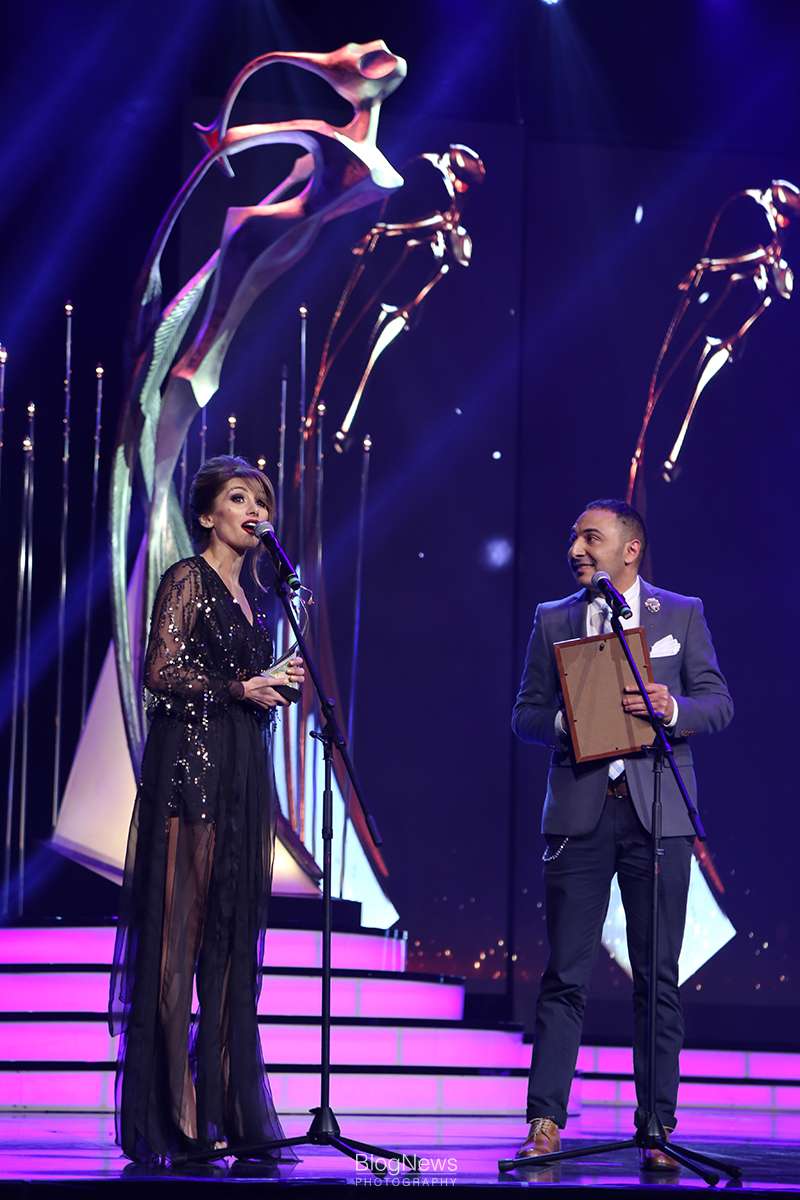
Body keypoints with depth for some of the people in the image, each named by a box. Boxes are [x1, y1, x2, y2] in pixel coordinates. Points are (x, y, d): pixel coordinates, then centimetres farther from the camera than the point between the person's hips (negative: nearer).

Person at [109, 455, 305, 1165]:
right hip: (190, 766, -8)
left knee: (234, 937, 5)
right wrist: (238, 688, -15)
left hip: (244, 773, 8)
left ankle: (227, 1112, 7)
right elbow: (161, 673, -12)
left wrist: (280, 686, 6)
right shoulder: (188, 580, -3)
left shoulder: (252, 595, 20)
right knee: (179, 931, -9)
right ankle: (172, 1118, -9)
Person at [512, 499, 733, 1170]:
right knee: (566, 975, -1)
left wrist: (671, 707, -15)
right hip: (579, 813, 1)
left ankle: (657, 1128, 5)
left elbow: (719, 703, 5)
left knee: (658, 978, 1)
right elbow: (525, 715, 11)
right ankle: (545, 1123, 0)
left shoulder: (682, 614, 9)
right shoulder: (552, 620, 13)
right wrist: (566, 720, -10)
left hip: (657, 812, -1)